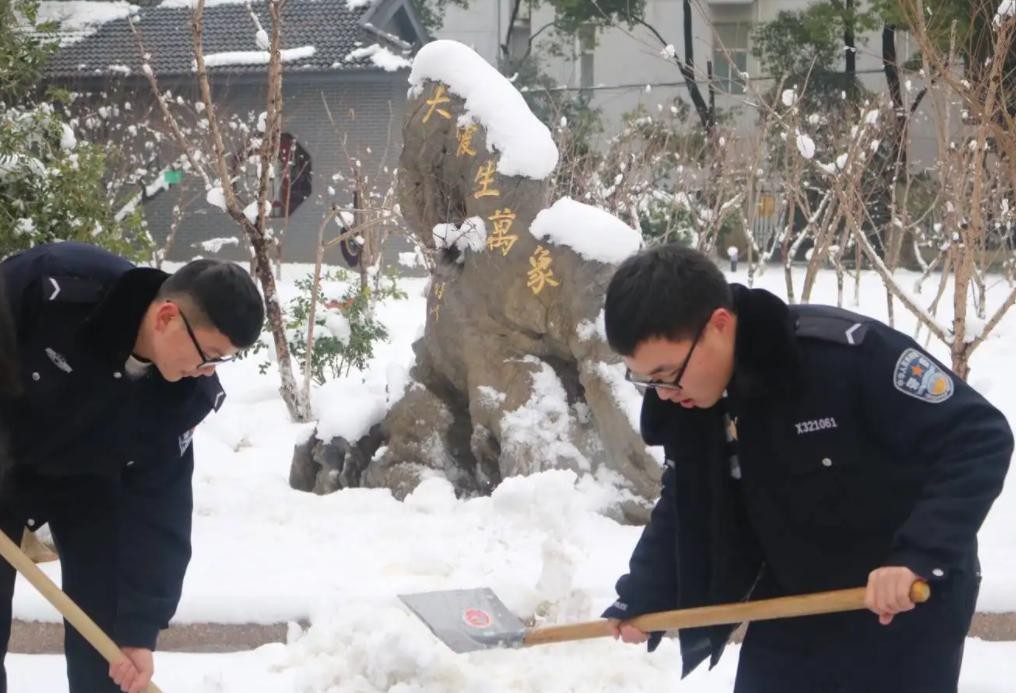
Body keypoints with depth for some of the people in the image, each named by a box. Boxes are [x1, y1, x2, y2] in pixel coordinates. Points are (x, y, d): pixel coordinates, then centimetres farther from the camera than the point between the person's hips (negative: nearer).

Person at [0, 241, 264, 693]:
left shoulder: (187, 393, -24)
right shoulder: (57, 286, -38)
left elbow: (157, 509, -19)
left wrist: (140, 630, -22)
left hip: (86, 478, 3)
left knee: (106, 621, -4)